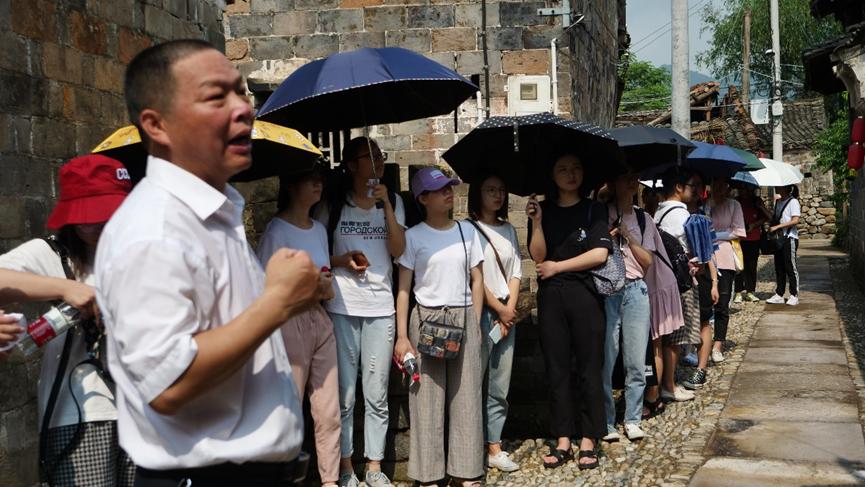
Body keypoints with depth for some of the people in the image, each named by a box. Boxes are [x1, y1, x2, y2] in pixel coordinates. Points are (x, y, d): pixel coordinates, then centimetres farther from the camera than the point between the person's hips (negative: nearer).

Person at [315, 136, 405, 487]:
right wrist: (342, 260, -12)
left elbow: (398, 250, -3)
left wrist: (386, 204, -10)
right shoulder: (332, 204, 4)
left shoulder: (393, 202, 10)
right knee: (344, 392, 2)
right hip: (342, 306, -2)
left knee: (377, 394, 4)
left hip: (381, 307, 2)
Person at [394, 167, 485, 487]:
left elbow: (477, 281, 12)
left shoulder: (467, 231, 7)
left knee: (466, 397, 3)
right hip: (426, 320, -2)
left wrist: (475, 323, 5)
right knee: (427, 399, 0)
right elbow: (403, 288, -3)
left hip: (464, 319, 3)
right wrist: (402, 336, -8)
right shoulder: (413, 236, -1)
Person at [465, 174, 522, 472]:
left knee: (500, 386, 7)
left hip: (507, 313, 6)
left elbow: (516, 272, 12)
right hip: (480, 312, -6)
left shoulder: (508, 229, 15)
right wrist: (499, 310, -7)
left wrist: (510, 309, -1)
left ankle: (494, 448, 13)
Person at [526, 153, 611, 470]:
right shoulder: (542, 210, 8)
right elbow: (538, 257, -1)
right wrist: (537, 223, -15)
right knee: (557, 368, 5)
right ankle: (562, 440, 12)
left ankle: (588, 441, 8)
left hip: (585, 294, -2)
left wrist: (557, 267, -7)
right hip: (551, 297, 2)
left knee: (589, 367, 1)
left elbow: (599, 254, -8)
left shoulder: (594, 210, 4)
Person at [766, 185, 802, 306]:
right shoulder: (778, 202, 15)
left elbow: (795, 221, -17)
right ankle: (779, 295, 13)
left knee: (790, 267, -3)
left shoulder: (793, 201, -9)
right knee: (779, 267, 8)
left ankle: (794, 296, 3)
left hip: (790, 238, -8)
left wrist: (777, 227, -18)